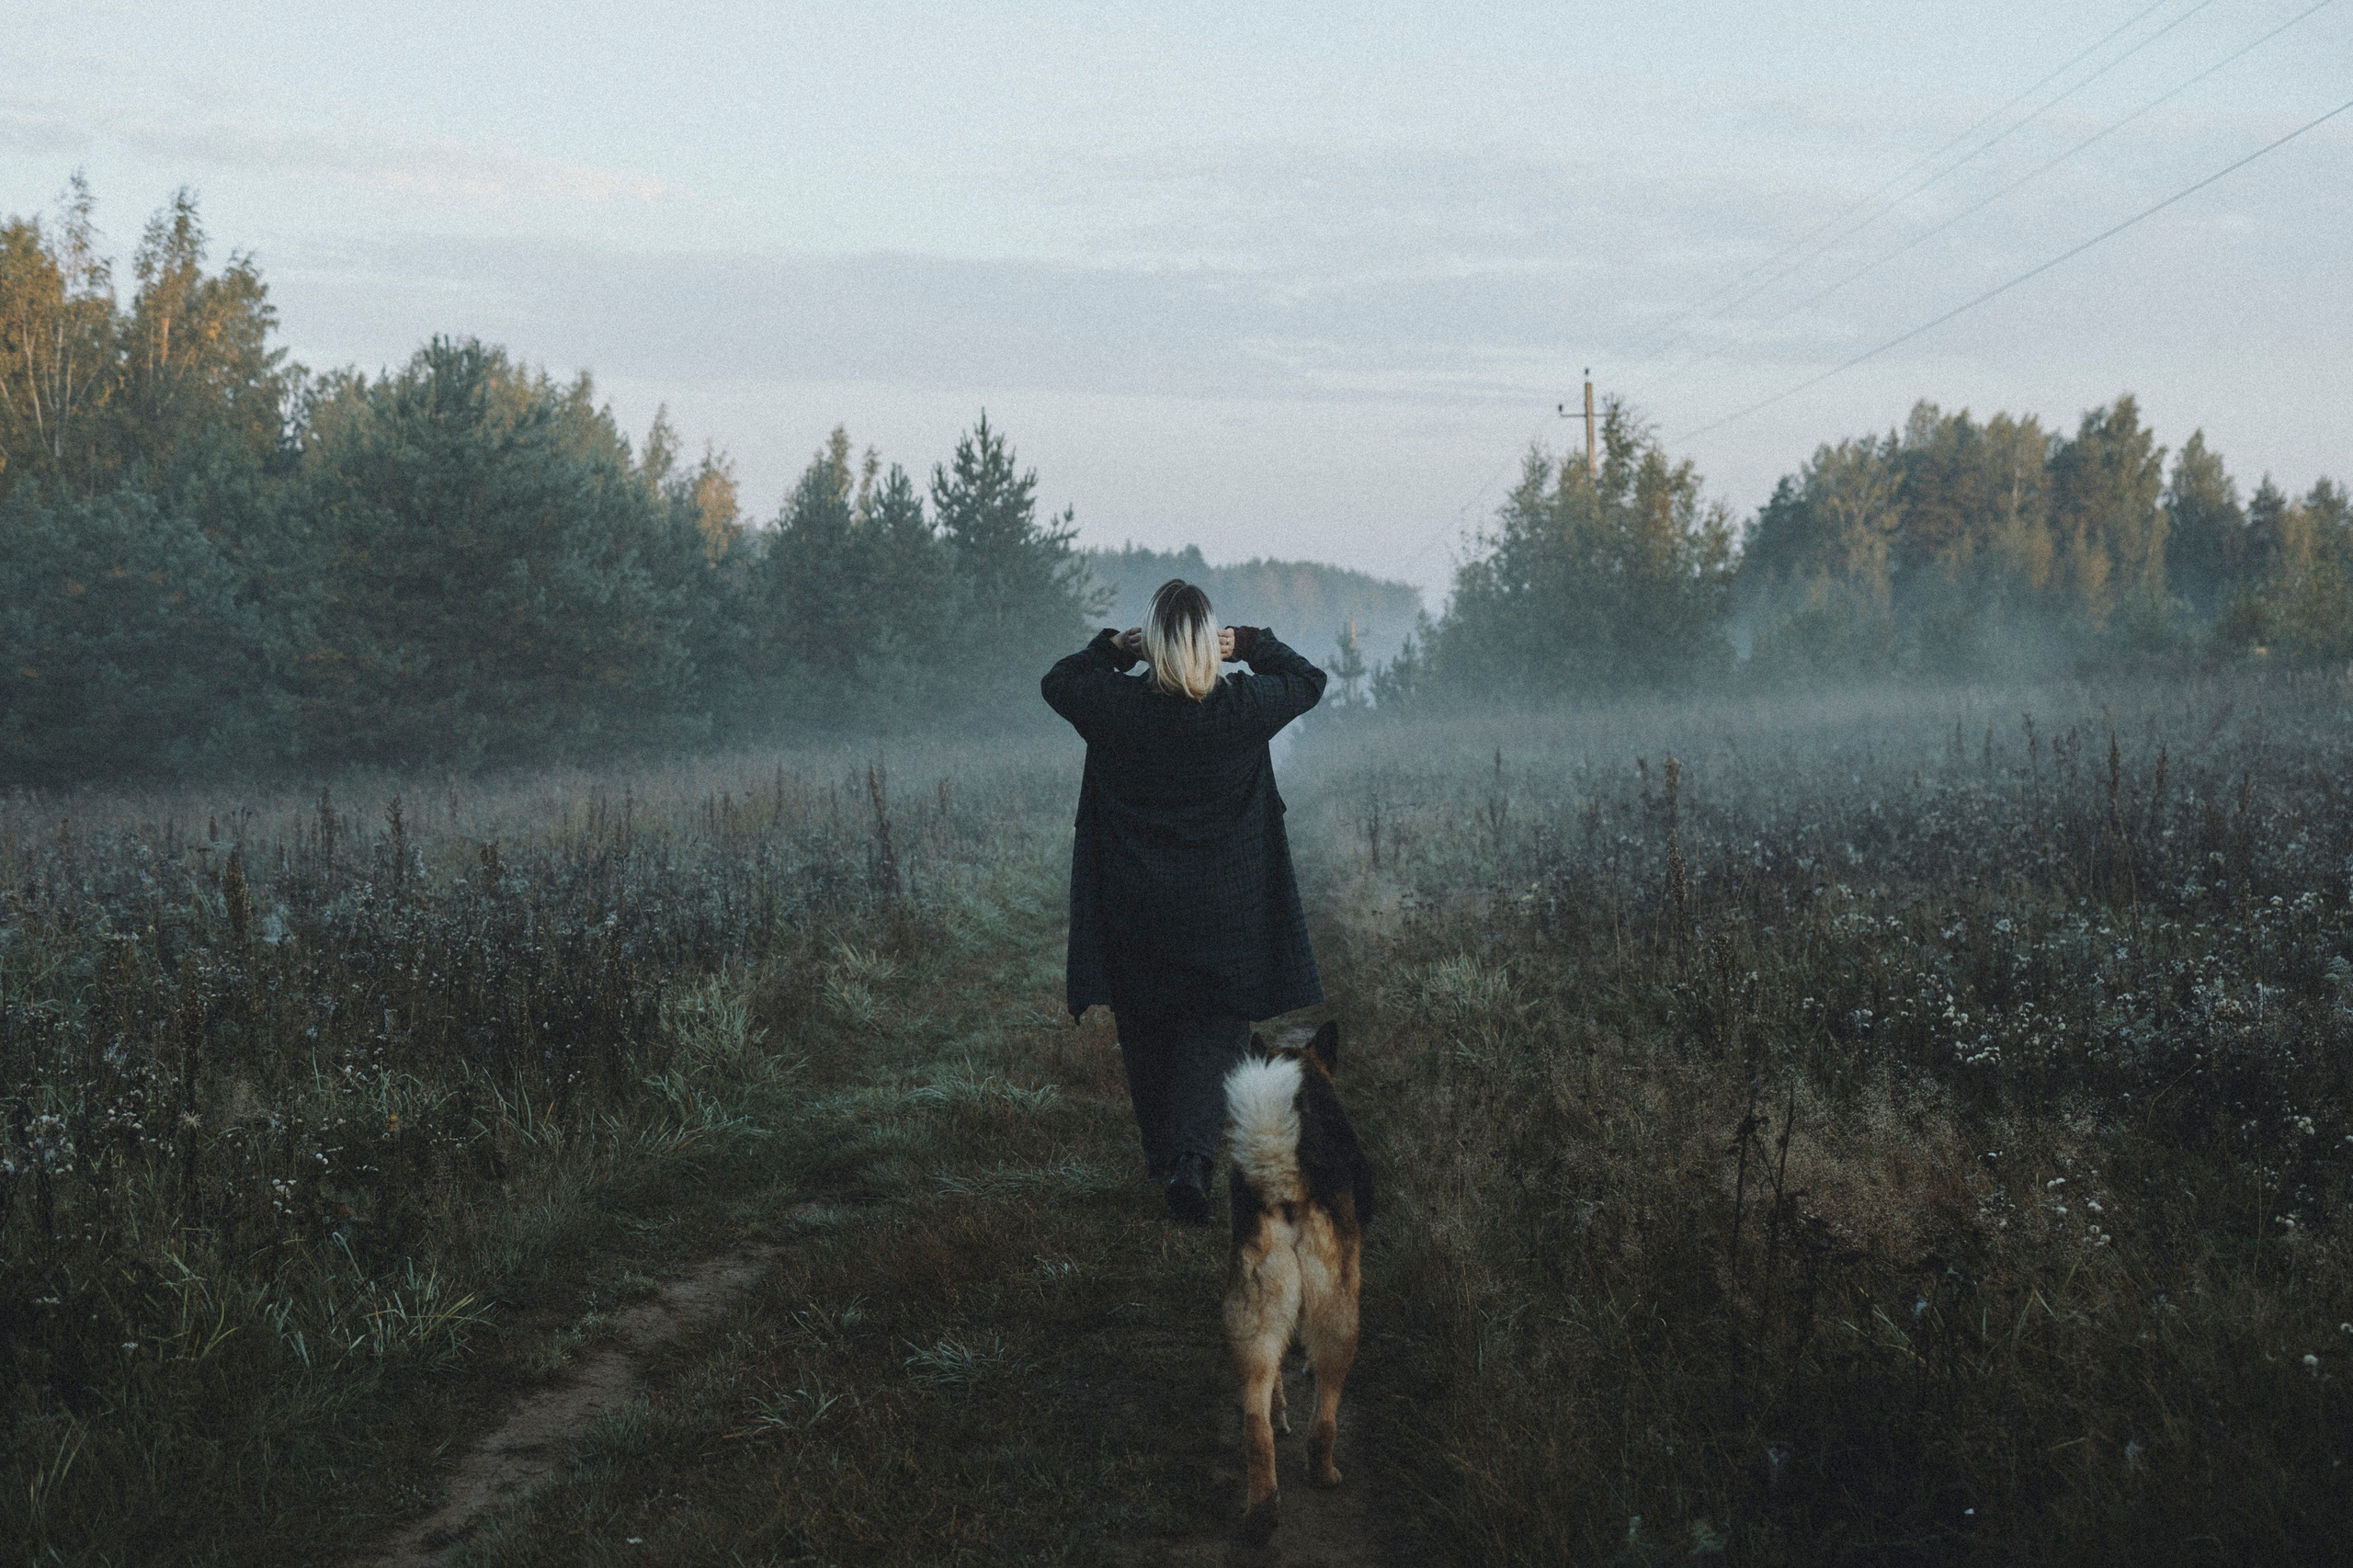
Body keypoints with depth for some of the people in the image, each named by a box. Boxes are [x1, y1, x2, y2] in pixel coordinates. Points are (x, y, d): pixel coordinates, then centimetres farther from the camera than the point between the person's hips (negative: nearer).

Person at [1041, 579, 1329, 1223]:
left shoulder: (1116, 706, -13)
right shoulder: (1243, 707, -12)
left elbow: (1056, 682, 10)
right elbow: (1309, 681, 9)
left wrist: (1111, 648, 13)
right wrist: (1251, 643, 12)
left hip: (1135, 906, 1)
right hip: (1225, 912, -1)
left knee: (1146, 1031, 18)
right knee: (1215, 1030, 6)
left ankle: (1162, 1153, 31)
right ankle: (1192, 1158, -13)